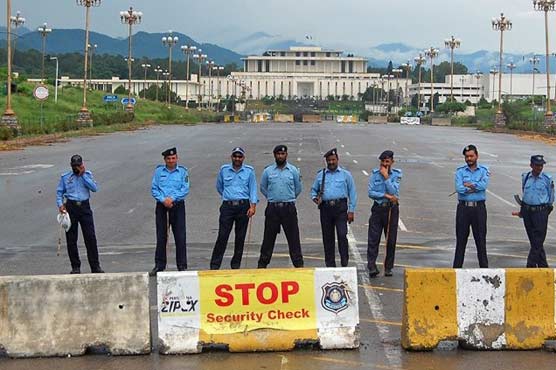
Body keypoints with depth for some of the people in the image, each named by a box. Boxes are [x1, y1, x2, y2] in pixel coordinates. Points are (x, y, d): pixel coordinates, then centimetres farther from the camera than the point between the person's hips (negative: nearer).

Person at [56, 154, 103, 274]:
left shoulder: (87, 175, 9)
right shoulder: (65, 177, 10)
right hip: (71, 207, 1)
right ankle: (75, 267, 11)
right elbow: (59, 192, 12)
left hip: (85, 207, -1)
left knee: (90, 237, -5)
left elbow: (95, 188, -6)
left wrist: (83, 175, -7)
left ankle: (95, 266, 0)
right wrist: (60, 204, -4)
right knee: (71, 239, 2)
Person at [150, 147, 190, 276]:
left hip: (178, 205, -1)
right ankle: (159, 265, 12)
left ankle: (182, 265, 4)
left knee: (180, 237, -2)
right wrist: (163, 200, -12)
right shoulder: (159, 171, 6)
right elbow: (154, 189, 3)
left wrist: (172, 198, -15)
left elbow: (185, 189, -4)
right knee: (161, 237, 4)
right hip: (161, 206, 1)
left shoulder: (183, 171, 3)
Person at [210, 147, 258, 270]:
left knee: (240, 237, 4)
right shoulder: (224, 170, 8)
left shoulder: (249, 171, 5)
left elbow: (253, 189, 1)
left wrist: (253, 206, -9)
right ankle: (214, 265, -5)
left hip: (243, 207, 0)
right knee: (222, 236, -7)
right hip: (227, 206, 0)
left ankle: (236, 265, 14)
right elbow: (219, 187, 21)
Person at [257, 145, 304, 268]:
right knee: (268, 237, 4)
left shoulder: (293, 170, 4)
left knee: (293, 237, 0)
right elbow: (263, 188, 15)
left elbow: (298, 188, 13)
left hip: (289, 208, 0)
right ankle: (262, 264, 11)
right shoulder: (268, 171, 5)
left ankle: (298, 264, 4)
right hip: (272, 208, 1)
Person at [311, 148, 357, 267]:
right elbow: (313, 189, 22)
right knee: (327, 237, 4)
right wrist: (315, 198, -2)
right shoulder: (320, 175, 15)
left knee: (342, 235, -13)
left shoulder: (346, 174, 9)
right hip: (325, 208, 2)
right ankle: (330, 265, 12)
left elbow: (352, 193, 7)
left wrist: (351, 211, 0)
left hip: (340, 208, -2)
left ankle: (344, 263, -8)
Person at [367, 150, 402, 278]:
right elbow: (371, 193, -4)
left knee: (391, 240, 4)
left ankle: (388, 268, 12)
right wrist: (386, 195, -12)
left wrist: (386, 177, -12)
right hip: (378, 208, 0)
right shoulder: (375, 174, 3)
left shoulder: (396, 174, 2)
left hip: (391, 209, 0)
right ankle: (372, 267, -12)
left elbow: (393, 191, -11)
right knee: (373, 239, -8)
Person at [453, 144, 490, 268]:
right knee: (461, 238, 4)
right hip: (463, 207, 0)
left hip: (479, 208, 0)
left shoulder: (484, 170, 5)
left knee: (480, 238, 3)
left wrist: (468, 184, -8)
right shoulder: (460, 171, 5)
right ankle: (457, 266, 8)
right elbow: (459, 188, -10)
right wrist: (476, 187, -9)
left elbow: (484, 185, -13)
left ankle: (484, 266, 8)